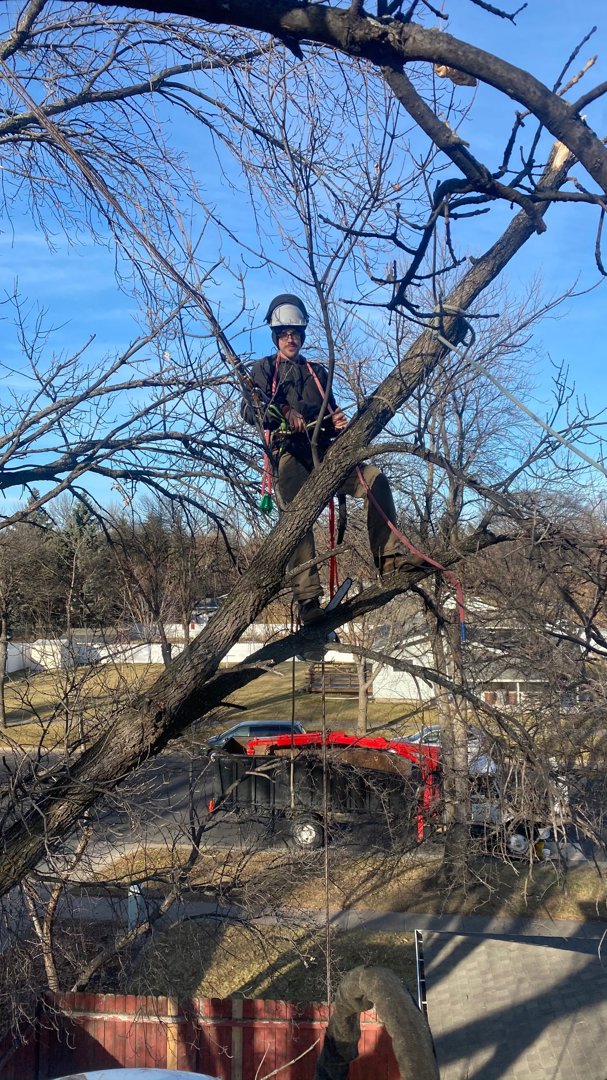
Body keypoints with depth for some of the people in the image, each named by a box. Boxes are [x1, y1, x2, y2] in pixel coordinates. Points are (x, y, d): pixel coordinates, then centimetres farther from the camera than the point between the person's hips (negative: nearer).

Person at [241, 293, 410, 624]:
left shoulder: (317, 371, 31)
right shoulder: (263, 369, 18)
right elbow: (249, 409, 1)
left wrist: (337, 422, 2)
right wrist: (282, 412, -19)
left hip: (323, 451, 4)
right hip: (289, 453, -4)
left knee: (375, 479, -21)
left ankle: (390, 561, -23)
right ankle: (308, 600, -38)